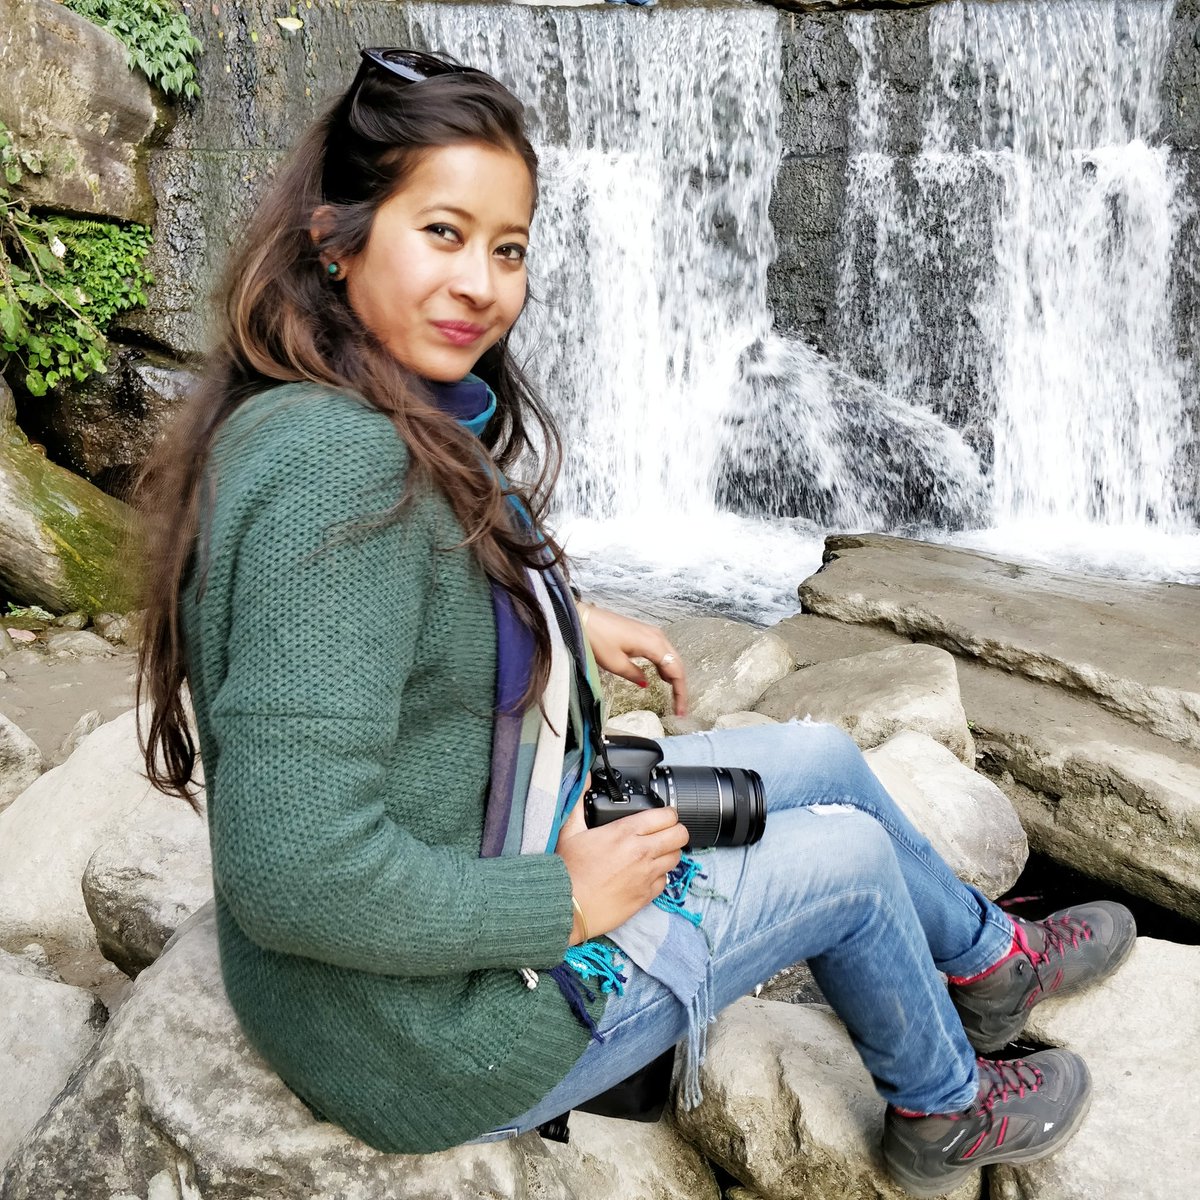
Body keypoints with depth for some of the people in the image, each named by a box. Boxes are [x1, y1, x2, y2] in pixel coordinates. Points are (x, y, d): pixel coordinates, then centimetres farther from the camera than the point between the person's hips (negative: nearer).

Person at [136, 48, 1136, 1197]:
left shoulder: (408, 417, 0)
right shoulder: (335, 465, -32)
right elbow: (292, 873, -35)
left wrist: (570, 618, 13)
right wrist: (568, 903, -23)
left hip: (494, 838, 9)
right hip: (433, 1031, -9)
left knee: (820, 755, 16)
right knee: (849, 849, 5)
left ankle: (988, 959, 46)